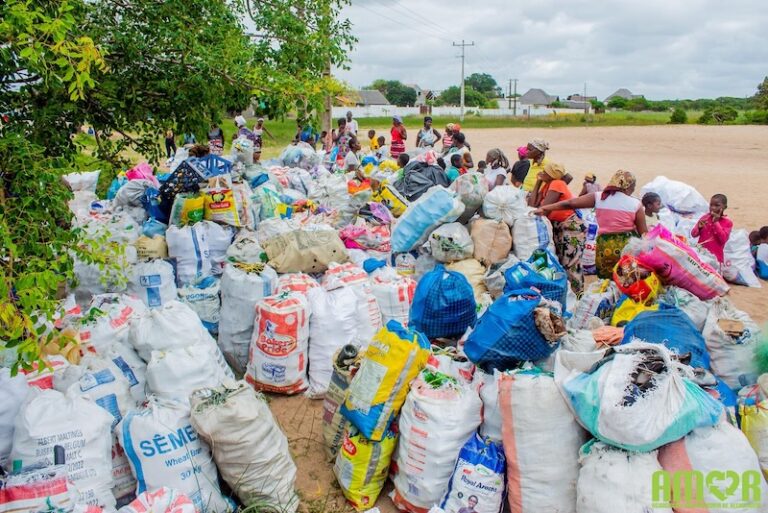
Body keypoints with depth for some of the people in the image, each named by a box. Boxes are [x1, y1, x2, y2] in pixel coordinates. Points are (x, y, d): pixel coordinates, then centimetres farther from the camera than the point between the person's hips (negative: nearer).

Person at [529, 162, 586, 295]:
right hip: (557, 225, 10)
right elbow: (533, 205, -3)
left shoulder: (557, 184, -16)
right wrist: (538, 182, 1)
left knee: (570, 265, -11)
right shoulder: (546, 185, 9)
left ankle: (578, 296, -4)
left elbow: (544, 207, -21)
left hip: (572, 225, -9)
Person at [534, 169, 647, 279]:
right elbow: (644, 233, 2)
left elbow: (570, 203, -2)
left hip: (604, 246, 2)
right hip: (628, 245, -2)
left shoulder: (599, 197, 3)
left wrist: (544, 208, 2)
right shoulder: (635, 204, -1)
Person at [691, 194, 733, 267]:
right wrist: (699, 227, -16)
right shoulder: (705, 217, 5)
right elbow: (693, 234, 6)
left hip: (715, 257, -2)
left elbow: (723, 239, -15)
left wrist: (716, 222, -17)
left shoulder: (727, 222, -2)